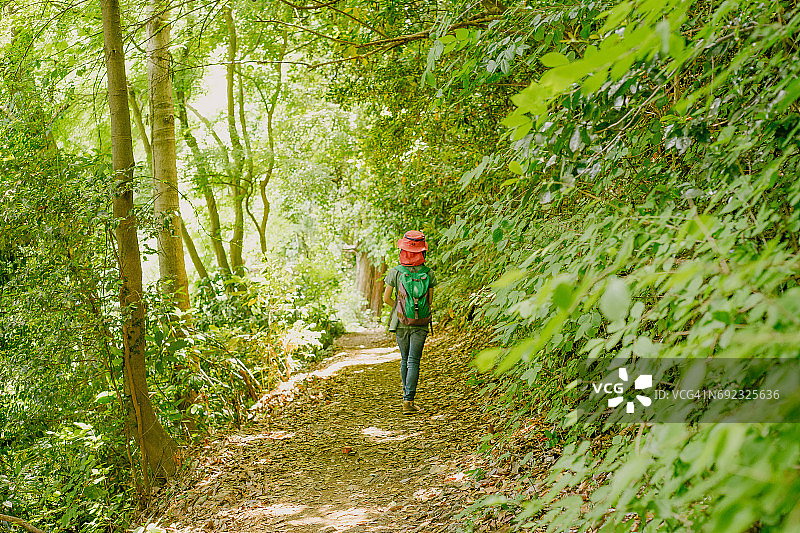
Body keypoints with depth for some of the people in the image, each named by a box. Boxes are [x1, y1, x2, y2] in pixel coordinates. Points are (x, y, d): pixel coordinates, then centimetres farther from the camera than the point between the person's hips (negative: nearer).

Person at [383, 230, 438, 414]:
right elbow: (429, 301, 2)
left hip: (401, 323, 1)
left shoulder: (395, 272, -10)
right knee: (413, 361, -1)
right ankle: (408, 400, -10)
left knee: (405, 359, 17)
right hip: (421, 323, -1)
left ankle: (407, 395, 27)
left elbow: (386, 298, -4)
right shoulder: (428, 274, -7)